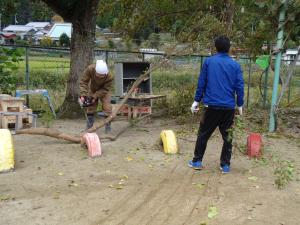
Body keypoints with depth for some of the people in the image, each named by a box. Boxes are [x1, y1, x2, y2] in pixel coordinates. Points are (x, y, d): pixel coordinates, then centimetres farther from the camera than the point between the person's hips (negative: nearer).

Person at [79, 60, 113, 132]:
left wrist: (95, 97, -32)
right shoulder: (90, 69, -35)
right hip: (92, 90, 2)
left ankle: (108, 129, -3)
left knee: (107, 109, -12)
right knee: (90, 108, 5)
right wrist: (83, 95, -34)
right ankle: (89, 128, 15)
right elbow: (83, 82, -26)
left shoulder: (109, 76, -38)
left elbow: (105, 89, -27)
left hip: (104, 91, -2)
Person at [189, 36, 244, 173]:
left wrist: (197, 100, 7)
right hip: (229, 107, 1)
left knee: (203, 134, 12)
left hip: (211, 105, -1)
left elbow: (201, 83, 1)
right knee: (227, 136, 11)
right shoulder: (235, 65, 2)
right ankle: (225, 165, 14)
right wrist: (240, 105, 10)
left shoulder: (208, 61, 0)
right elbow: (239, 86, 1)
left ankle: (197, 161, 17)